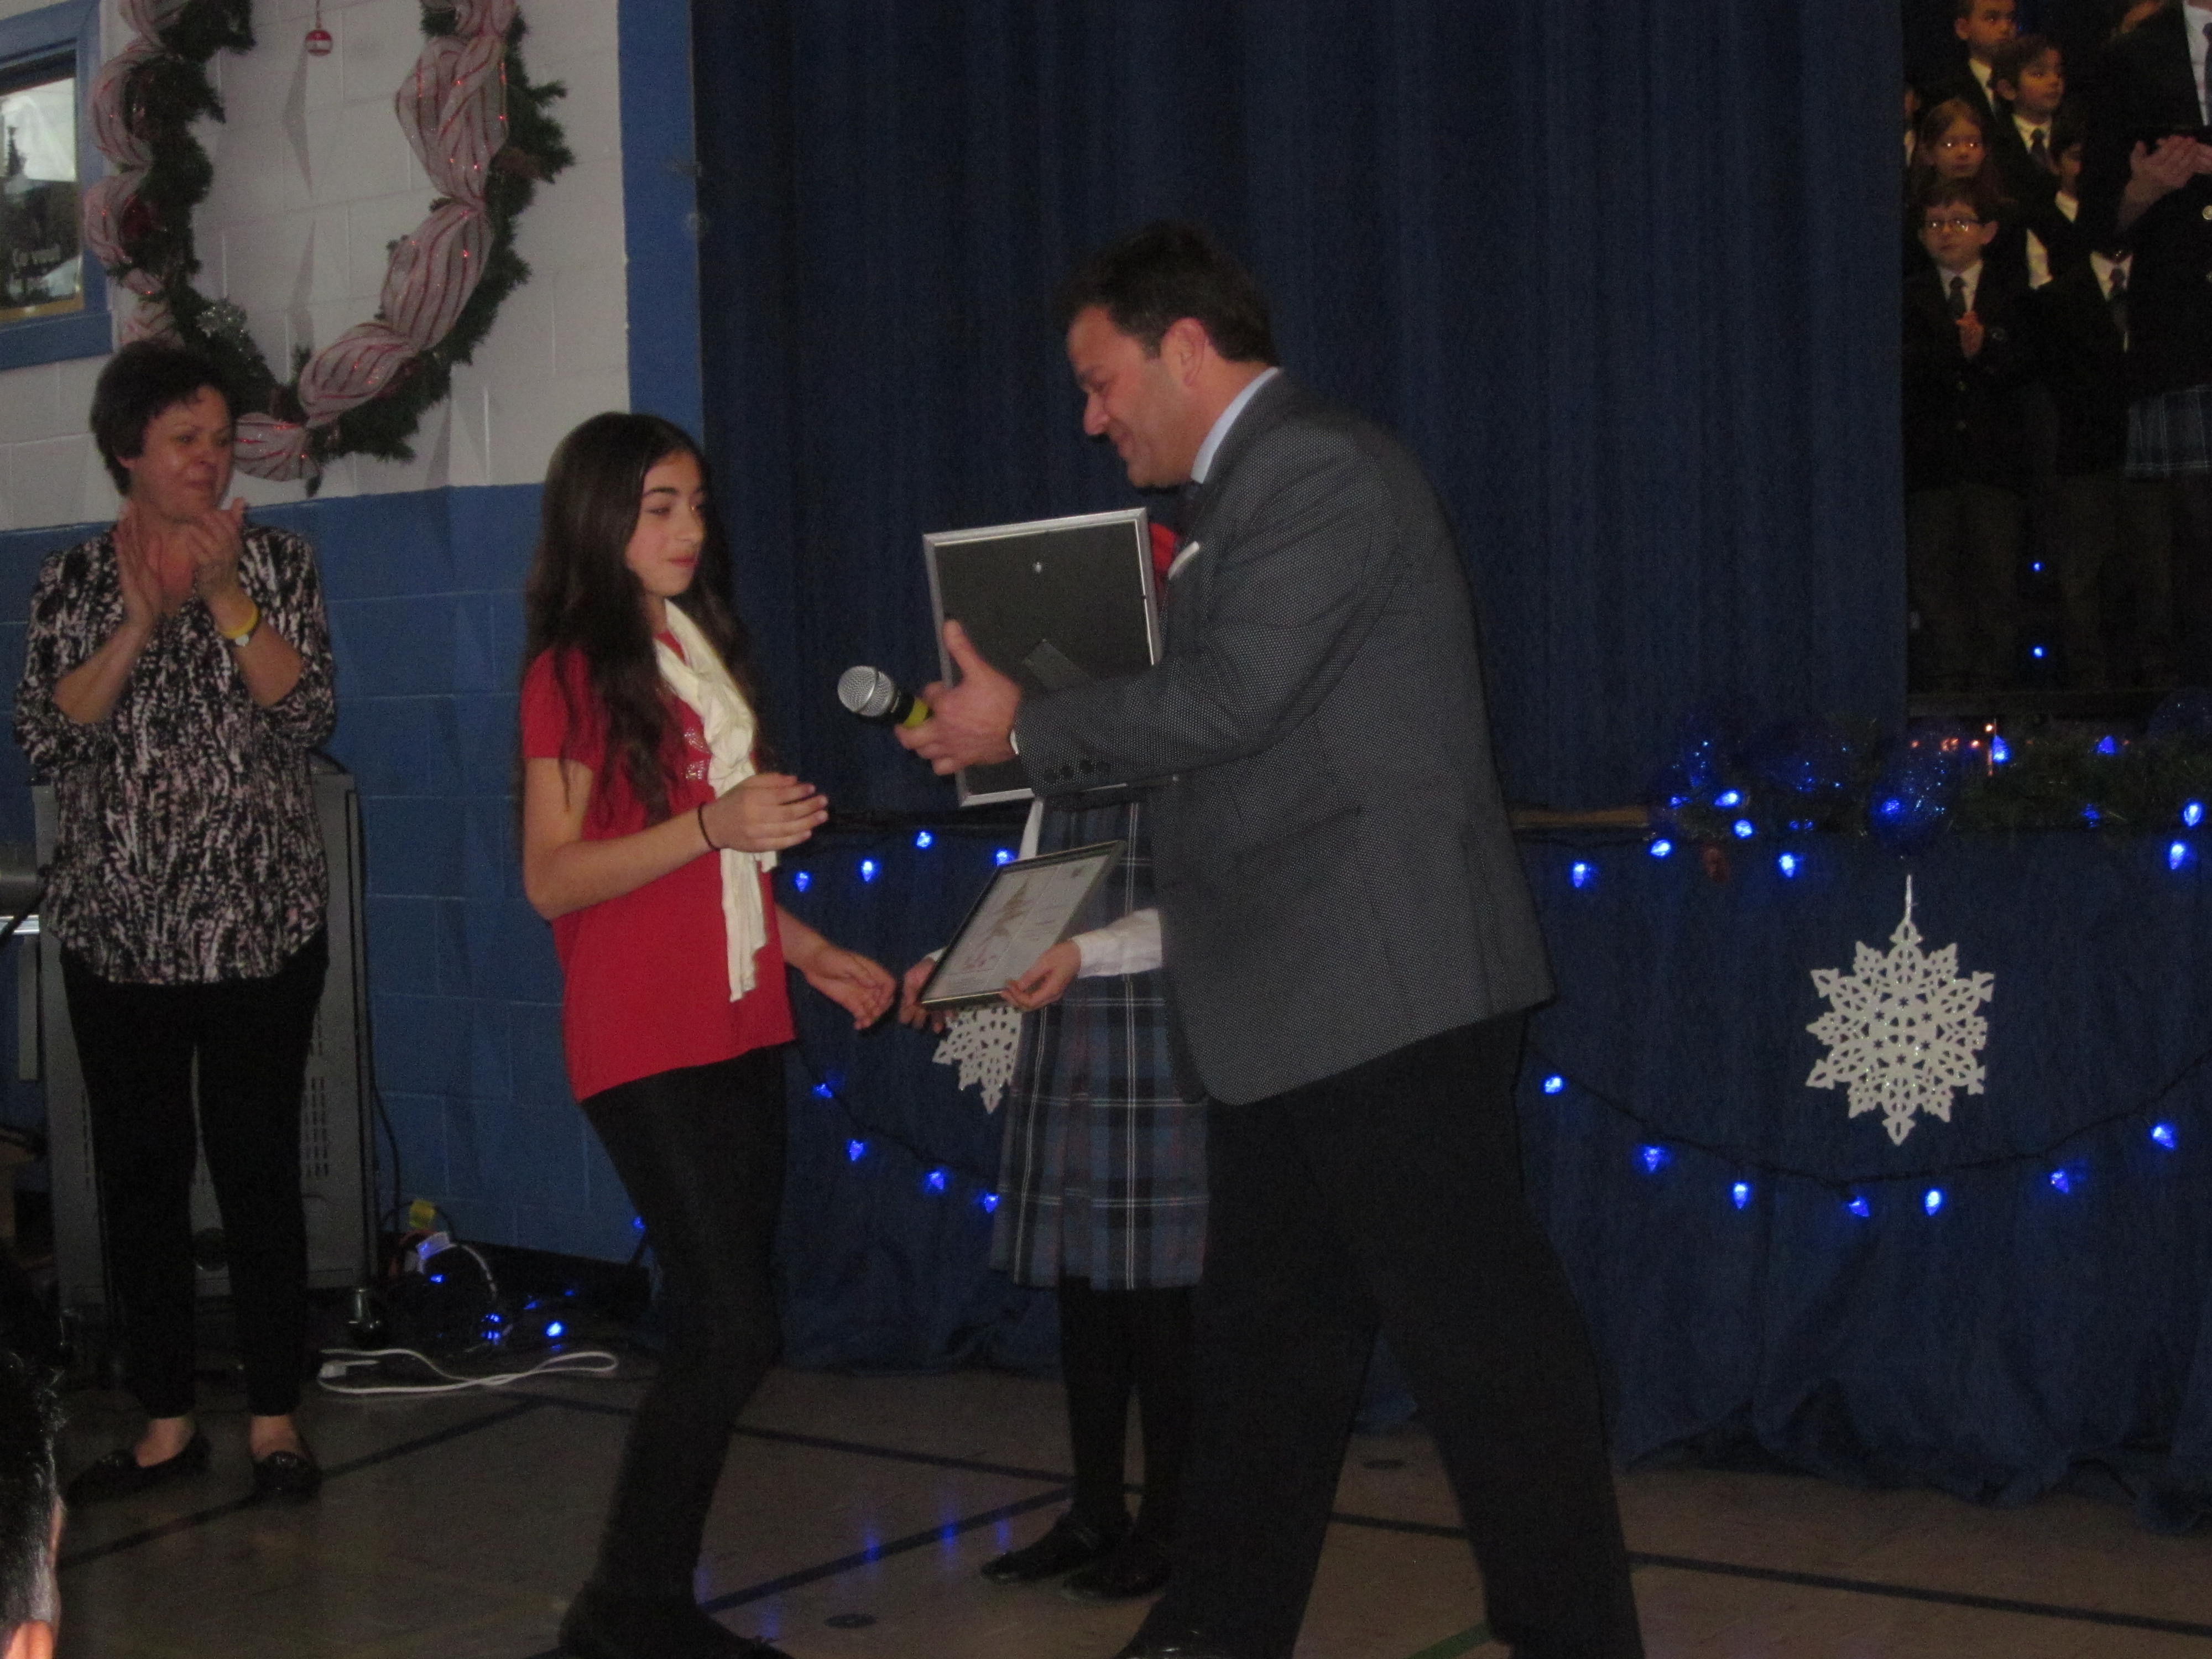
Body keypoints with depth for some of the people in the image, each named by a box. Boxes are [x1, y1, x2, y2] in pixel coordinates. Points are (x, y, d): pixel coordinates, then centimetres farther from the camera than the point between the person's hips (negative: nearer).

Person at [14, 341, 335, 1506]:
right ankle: (167, 1421, 17)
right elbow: (45, 736, -5)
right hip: (116, 929, 2)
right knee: (138, 1172, 6)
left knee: (258, 1167, 0)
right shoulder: (70, 582, 5)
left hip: (260, 927, -2)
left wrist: (224, 595, -16)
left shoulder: (275, 562, 3)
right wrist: (141, 619, -13)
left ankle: (275, 1415, 11)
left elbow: (309, 715, -8)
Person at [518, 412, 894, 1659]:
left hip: (742, 1028, 7)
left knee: (721, 1333, 6)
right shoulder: (574, 672, -7)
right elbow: (552, 878, -14)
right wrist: (710, 826, -24)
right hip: (646, 1043, -7)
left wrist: (810, 951, 16)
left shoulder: (704, 647, 14)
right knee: (735, 1332, -11)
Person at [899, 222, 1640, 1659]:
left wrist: (1026, 729, -8)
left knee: (1479, 1329, -3)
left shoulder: (1317, 468, -12)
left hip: (1382, 993, -10)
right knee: (1268, 1339, 16)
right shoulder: (1260, 487, 19)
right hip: (1299, 1007, 10)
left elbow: (1227, 702, -20)